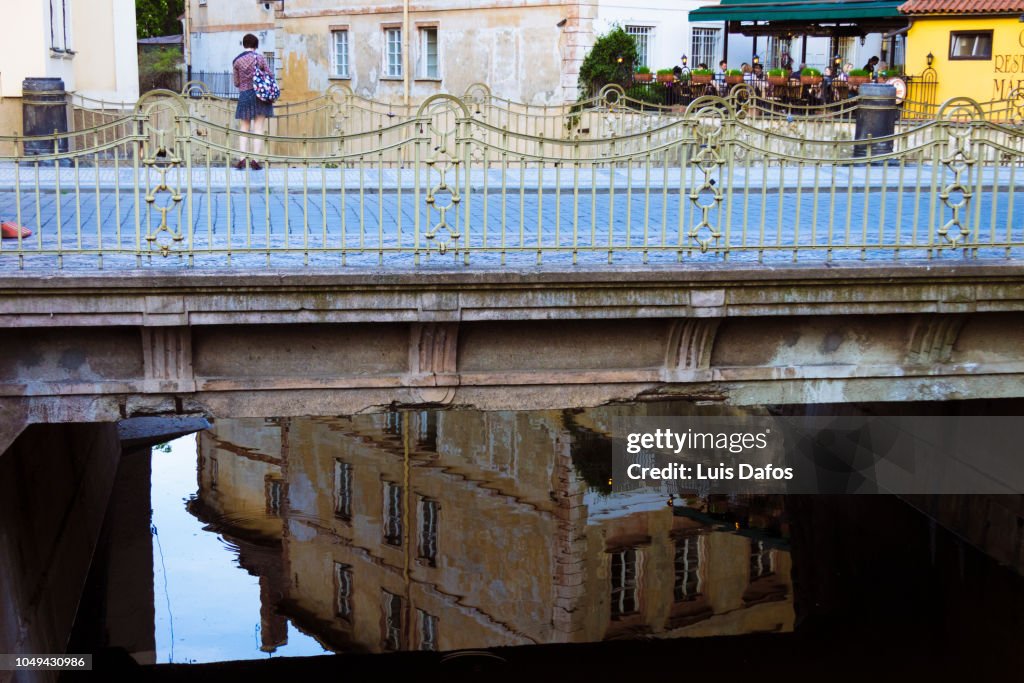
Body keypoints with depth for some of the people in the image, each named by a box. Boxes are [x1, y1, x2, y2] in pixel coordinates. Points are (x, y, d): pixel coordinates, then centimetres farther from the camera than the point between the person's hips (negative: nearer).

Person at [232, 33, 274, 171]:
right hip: (260, 95, -1)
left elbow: (236, 83, 7)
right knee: (258, 129, 1)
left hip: (244, 96, 1)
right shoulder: (259, 58, -4)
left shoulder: (236, 61, 1)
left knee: (244, 130, 8)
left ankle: (242, 159, -4)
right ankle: (255, 160, -5)